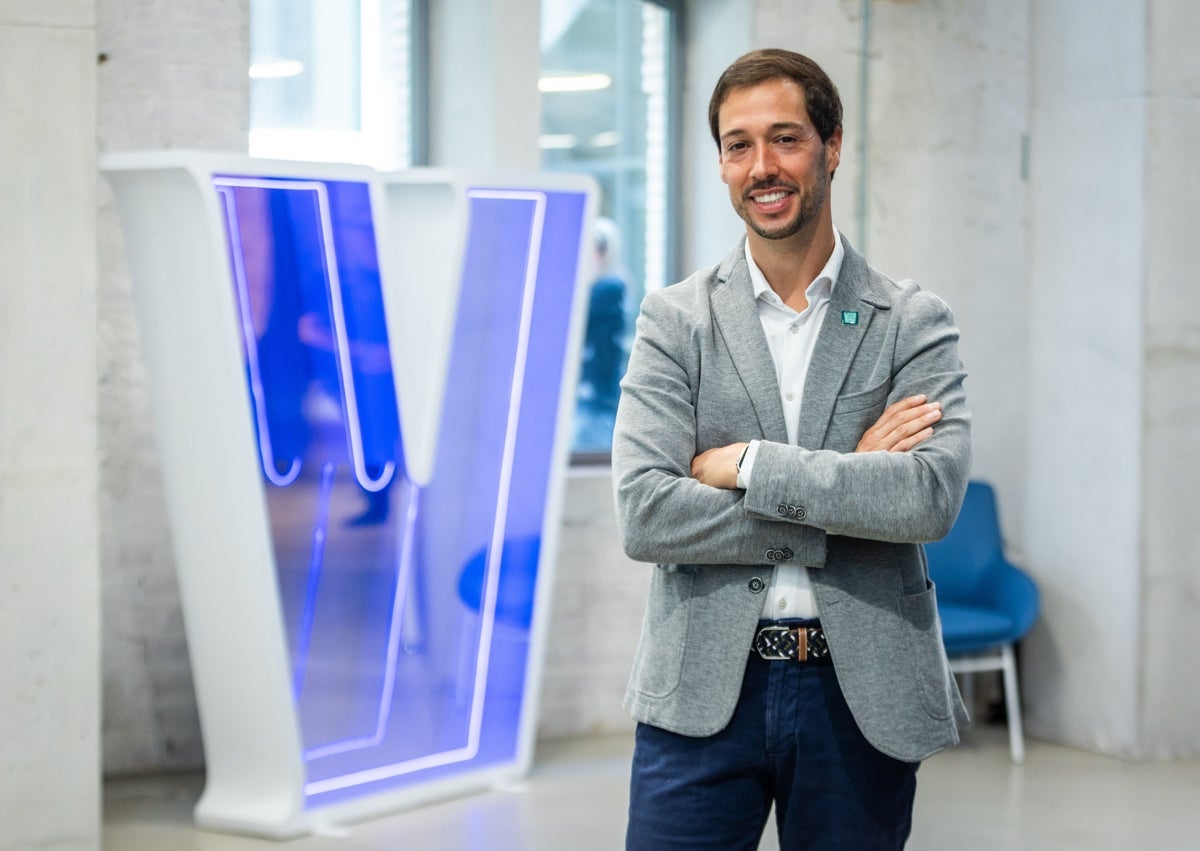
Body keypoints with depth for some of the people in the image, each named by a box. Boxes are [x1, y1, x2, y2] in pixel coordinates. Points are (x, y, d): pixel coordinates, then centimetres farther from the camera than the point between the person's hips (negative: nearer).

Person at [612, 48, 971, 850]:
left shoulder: (915, 323, 1)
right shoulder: (675, 320, 2)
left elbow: (933, 497, -14)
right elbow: (645, 514, -11)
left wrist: (747, 463, -15)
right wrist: (848, 489, -12)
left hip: (863, 695, 0)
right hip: (704, 692, 0)